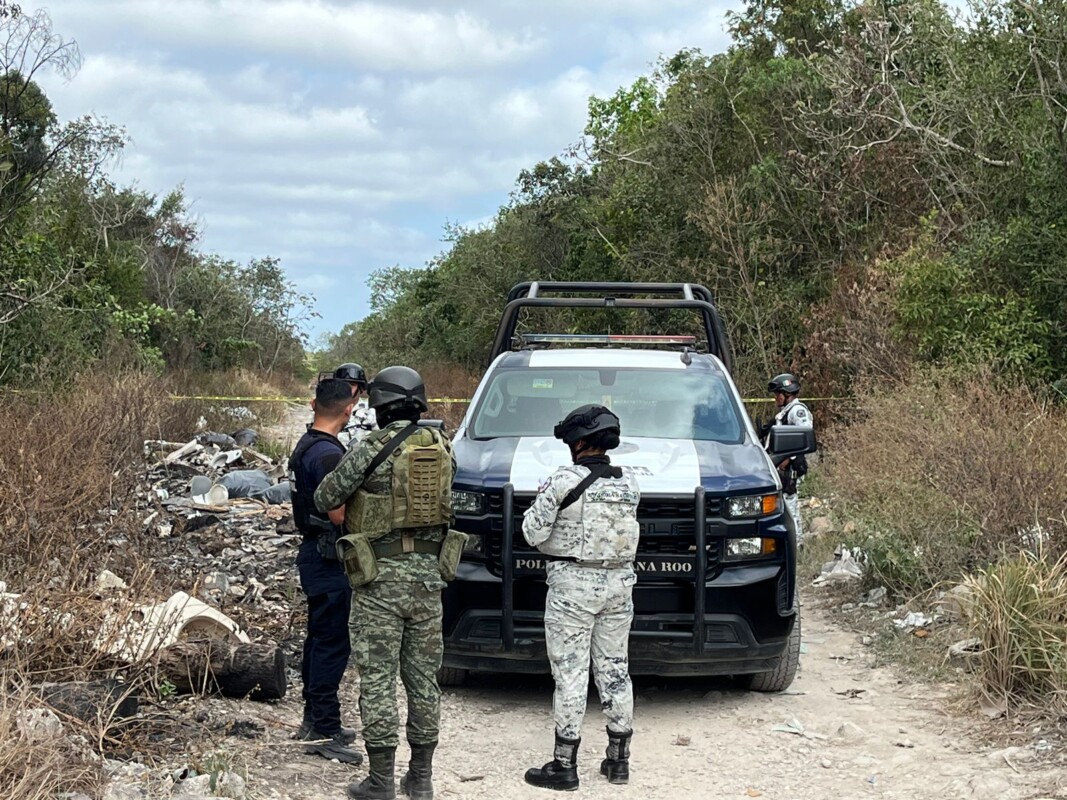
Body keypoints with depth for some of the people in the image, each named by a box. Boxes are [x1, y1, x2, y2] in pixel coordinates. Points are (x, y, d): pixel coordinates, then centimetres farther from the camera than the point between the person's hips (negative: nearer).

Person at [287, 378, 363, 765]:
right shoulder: (328, 454, -21)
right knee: (332, 643, -6)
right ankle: (324, 732, -3)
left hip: (315, 554, 10)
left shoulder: (305, 446, 11)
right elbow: (340, 514, -24)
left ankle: (314, 719, 27)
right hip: (329, 559, -10)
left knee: (320, 638, 17)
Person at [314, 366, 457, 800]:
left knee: (378, 679, 1)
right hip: (428, 572, 5)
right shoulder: (442, 448, 4)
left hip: (380, 575, -5)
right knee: (423, 677, 12)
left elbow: (324, 499, -3)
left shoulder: (372, 449, -11)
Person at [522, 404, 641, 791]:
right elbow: (625, 525, 9)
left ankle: (564, 765, 3)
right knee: (615, 669, 13)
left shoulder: (564, 481, -13)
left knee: (570, 673, -1)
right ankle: (618, 759, 21)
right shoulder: (629, 482, 4)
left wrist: (543, 500, 9)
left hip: (574, 585, -6)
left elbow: (533, 533, -10)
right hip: (619, 583, 6)